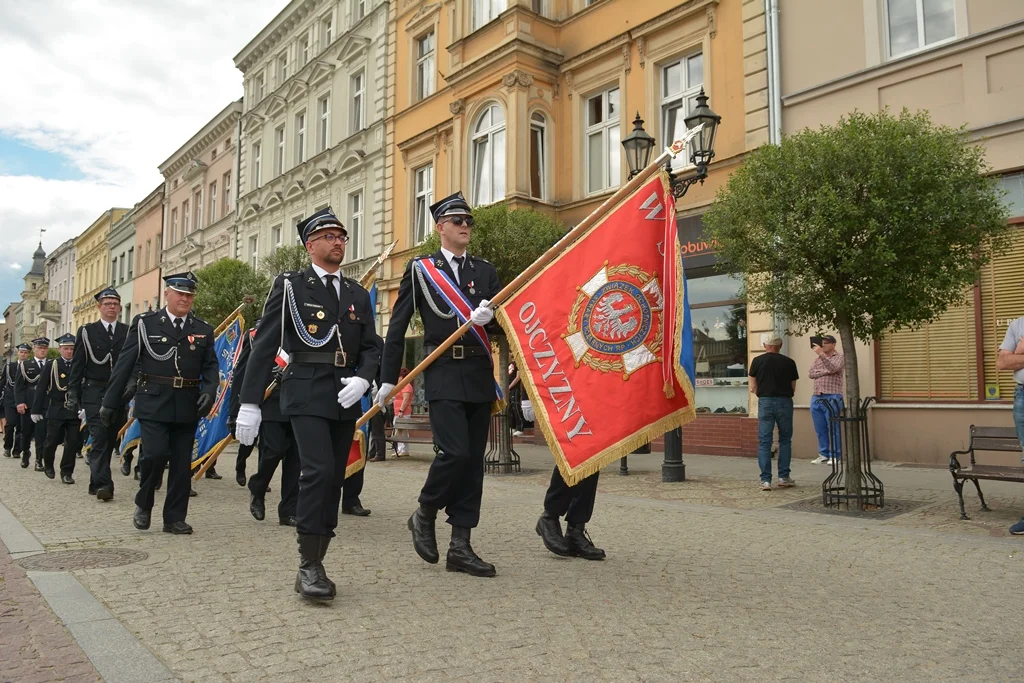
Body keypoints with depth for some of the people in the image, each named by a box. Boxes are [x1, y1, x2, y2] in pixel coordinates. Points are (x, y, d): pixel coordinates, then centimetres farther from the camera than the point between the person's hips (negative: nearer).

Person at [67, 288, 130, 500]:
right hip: (94, 393, -2)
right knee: (99, 438, -9)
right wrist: (73, 394, -1)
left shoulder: (129, 332, 7)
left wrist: (132, 385, -8)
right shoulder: (86, 331, 4)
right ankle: (103, 484, -13)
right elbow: (77, 365, 3)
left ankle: (97, 482, 21)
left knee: (111, 439, 8)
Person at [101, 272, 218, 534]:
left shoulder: (203, 330, 10)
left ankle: (175, 518, 16)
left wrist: (209, 390, -11)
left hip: (188, 406, 3)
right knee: (156, 453, -14)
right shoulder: (145, 323, 3)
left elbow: (210, 366, 10)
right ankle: (143, 503, 13)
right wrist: (110, 402, 1)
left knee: (182, 463, 5)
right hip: (153, 403, -2)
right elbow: (124, 365, 2)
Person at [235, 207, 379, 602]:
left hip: (345, 398, 5)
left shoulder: (358, 295, 16)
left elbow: (370, 348, 15)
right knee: (318, 472, -18)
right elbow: (264, 346, -1)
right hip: (306, 394, -5)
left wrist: (362, 379, -8)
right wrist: (250, 403, -7)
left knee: (334, 480, 6)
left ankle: (314, 567, 16)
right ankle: (309, 566, -8)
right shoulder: (290, 286, 3)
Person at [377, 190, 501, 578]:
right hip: (443, 375, -4)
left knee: (474, 459, 4)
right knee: (455, 452, -16)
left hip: (480, 375, 4)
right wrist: (388, 380, 1)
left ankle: (460, 547, 12)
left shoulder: (485, 271, 15)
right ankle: (424, 516, 11)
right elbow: (397, 328, 4)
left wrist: (489, 314, -18)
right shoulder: (420, 269, 4)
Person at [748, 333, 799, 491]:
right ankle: (784, 477, 15)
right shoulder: (789, 362, 2)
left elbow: (753, 388, 3)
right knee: (785, 439, 13)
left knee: (764, 442, 2)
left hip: (765, 402, -1)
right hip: (785, 402, 1)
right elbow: (793, 387, 6)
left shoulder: (758, 361, 0)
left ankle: (765, 480, -1)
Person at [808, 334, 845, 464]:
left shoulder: (840, 357, 3)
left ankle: (834, 456, 2)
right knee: (820, 429, 7)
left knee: (833, 428, -3)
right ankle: (823, 454, 14)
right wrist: (825, 371, -8)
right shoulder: (817, 359, 19)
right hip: (816, 397, 5)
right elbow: (811, 374, 5)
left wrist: (821, 354, -25)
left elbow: (833, 368, -17)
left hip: (832, 397, -5)